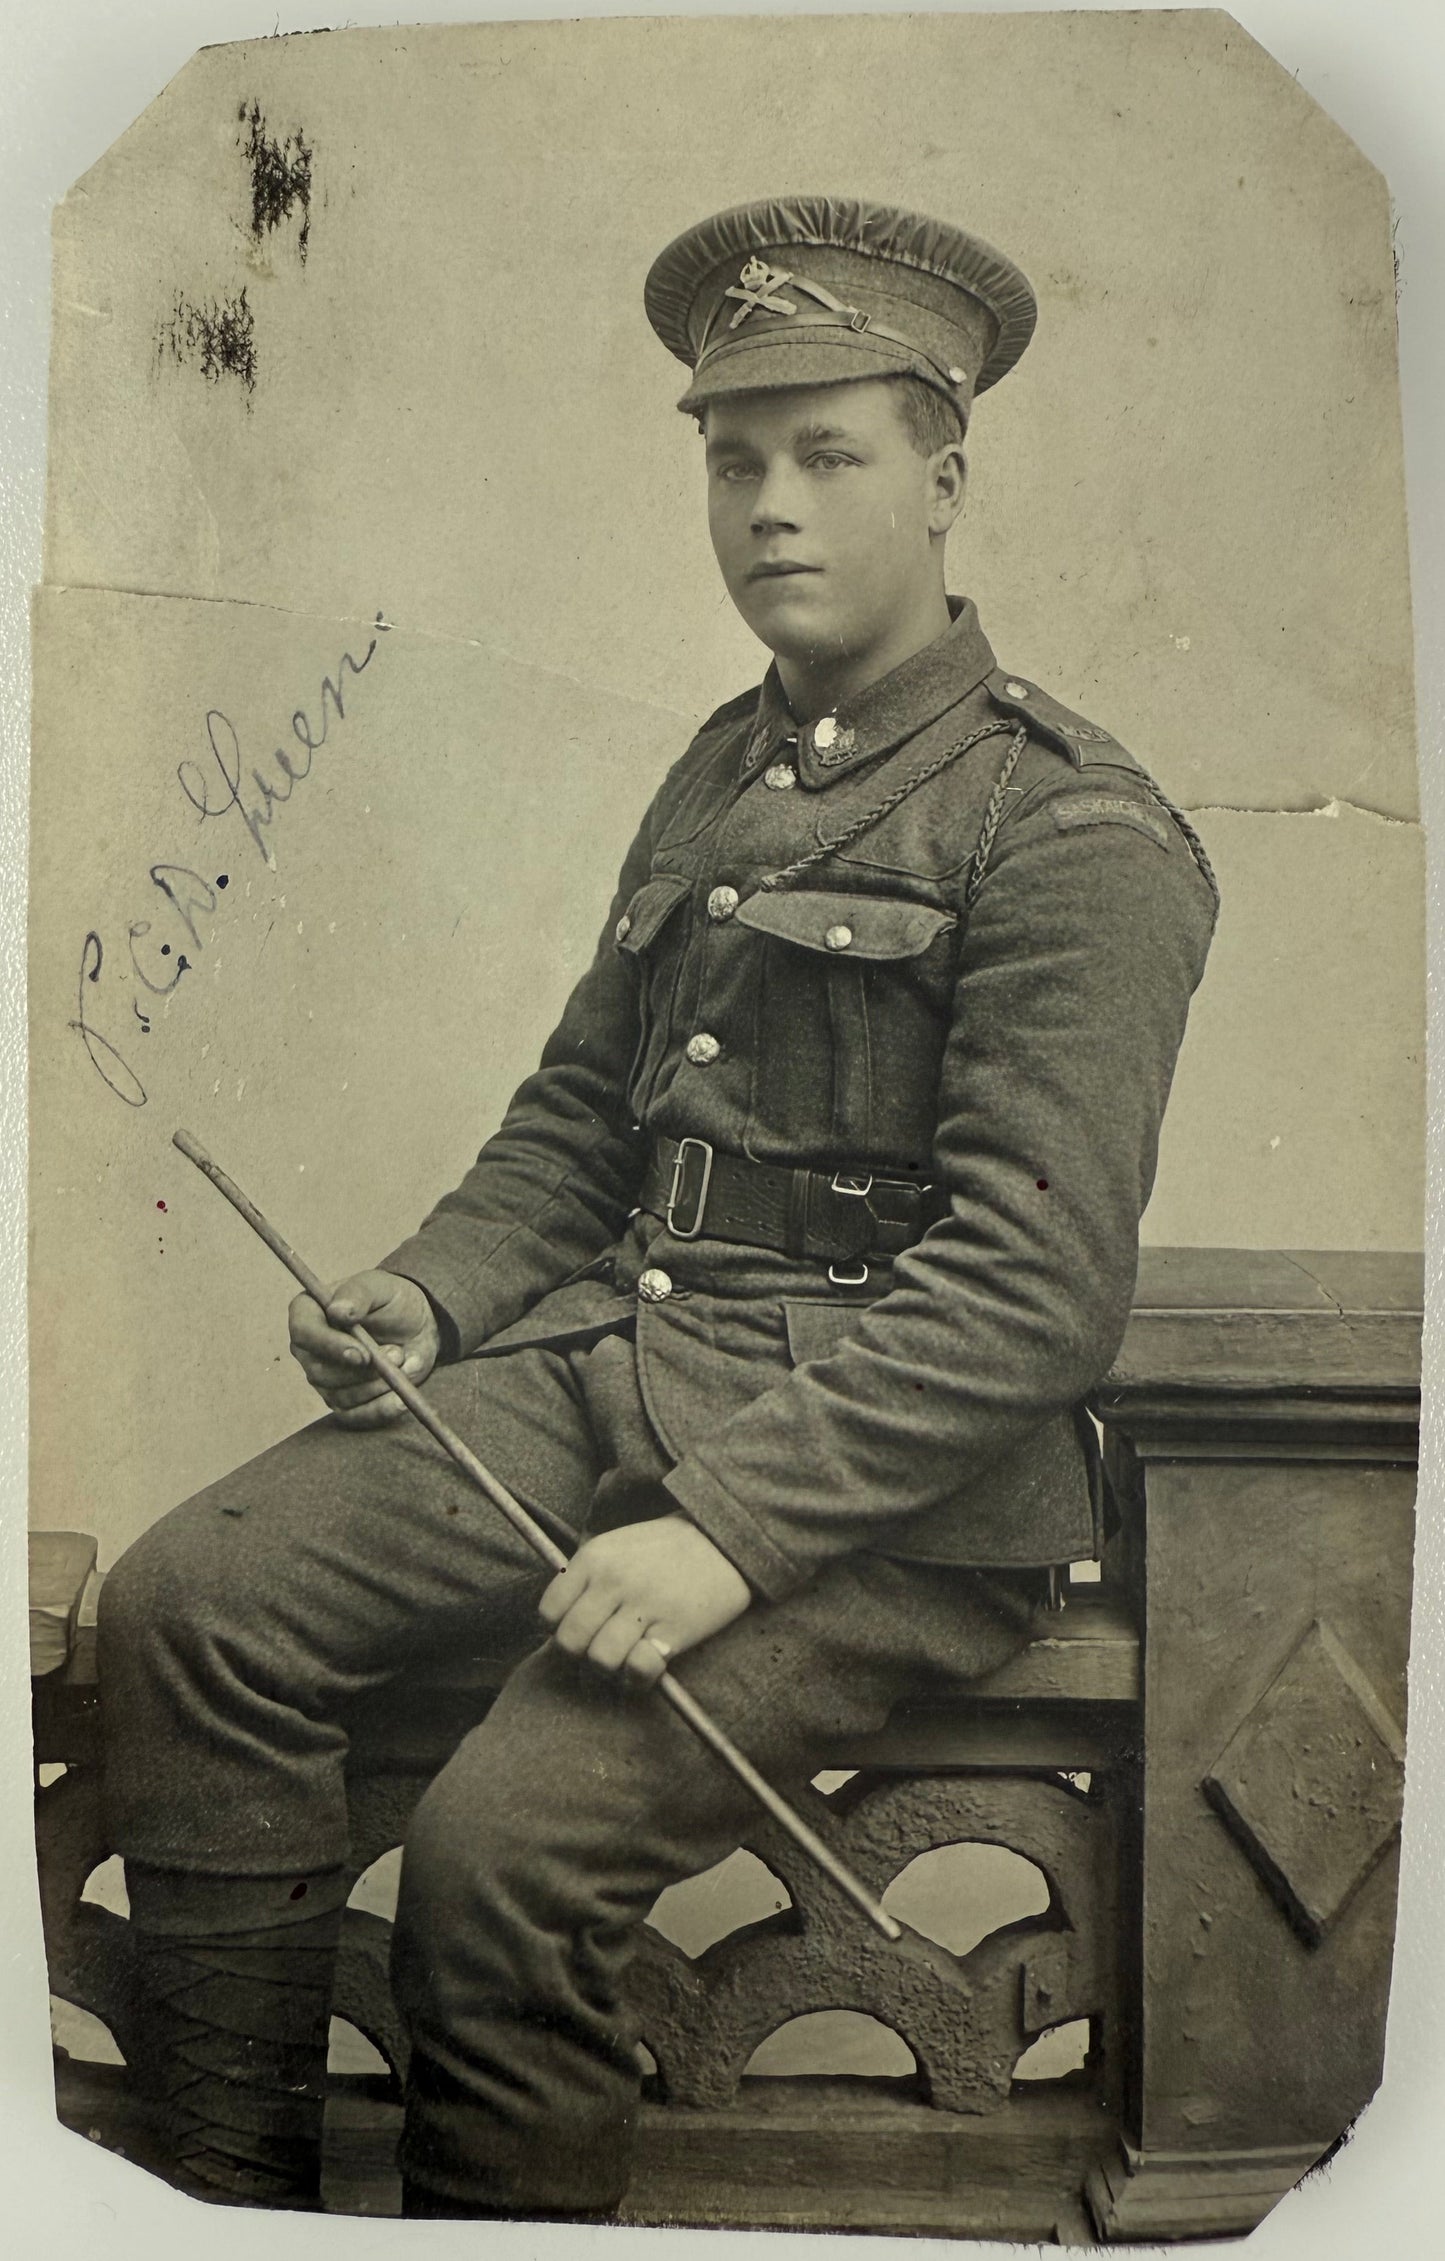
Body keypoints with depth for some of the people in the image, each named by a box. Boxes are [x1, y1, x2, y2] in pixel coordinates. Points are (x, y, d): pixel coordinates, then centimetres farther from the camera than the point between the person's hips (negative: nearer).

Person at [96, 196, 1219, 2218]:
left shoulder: (1073, 829, -8)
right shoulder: (722, 770, 17)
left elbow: (1038, 1281, -16)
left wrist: (732, 1526, -22)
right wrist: (432, 1293, 3)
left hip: (901, 1483, -7)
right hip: (611, 1363, 7)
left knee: (504, 1845, -24)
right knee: (182, 1605, -9)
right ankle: (231, 2196, 5)